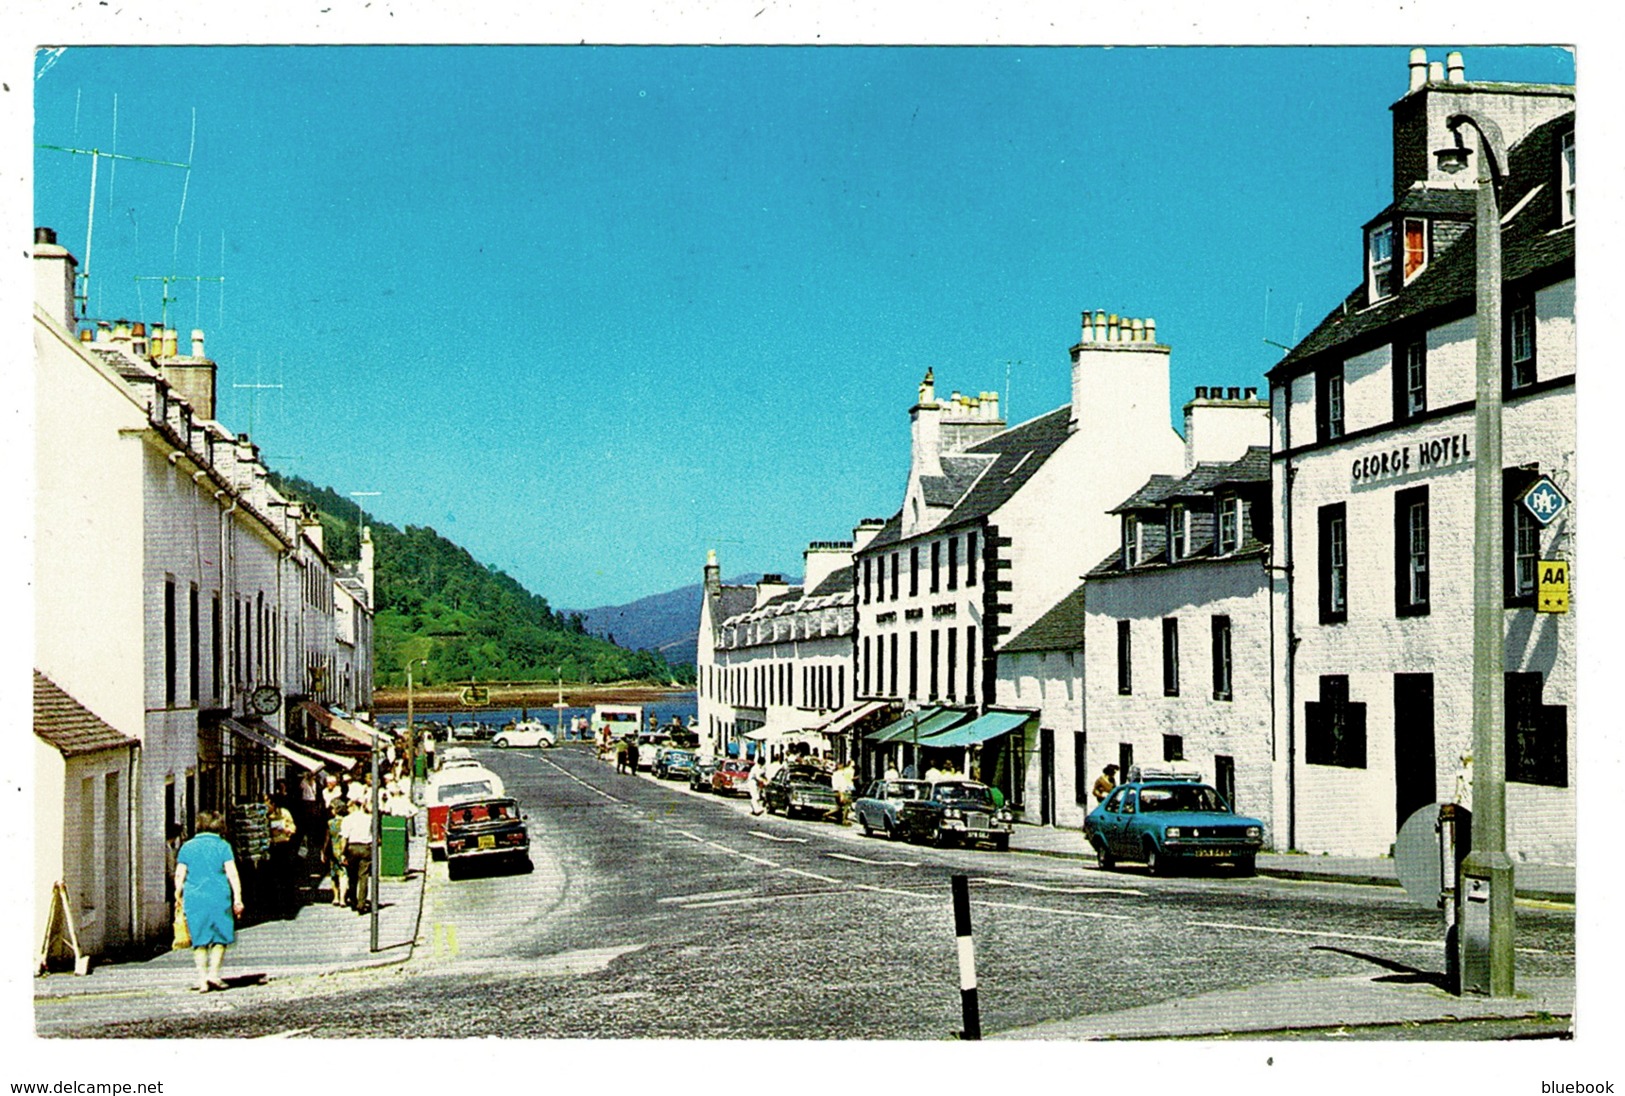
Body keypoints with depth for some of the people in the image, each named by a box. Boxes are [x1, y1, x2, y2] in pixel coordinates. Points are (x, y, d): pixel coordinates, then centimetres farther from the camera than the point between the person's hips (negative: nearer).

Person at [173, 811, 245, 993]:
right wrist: (237, 898, -4)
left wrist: (178, 896, 17)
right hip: (218, 897, -2)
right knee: (220, 936, 12)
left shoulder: (187, 847, 8)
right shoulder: (222, 846, 2)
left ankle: (202, 978, 3)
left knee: (199, 940, 8)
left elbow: (179, 875, 6)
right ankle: (213, 973, 0)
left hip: (193, 898, 2)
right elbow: (232, 874, -4)